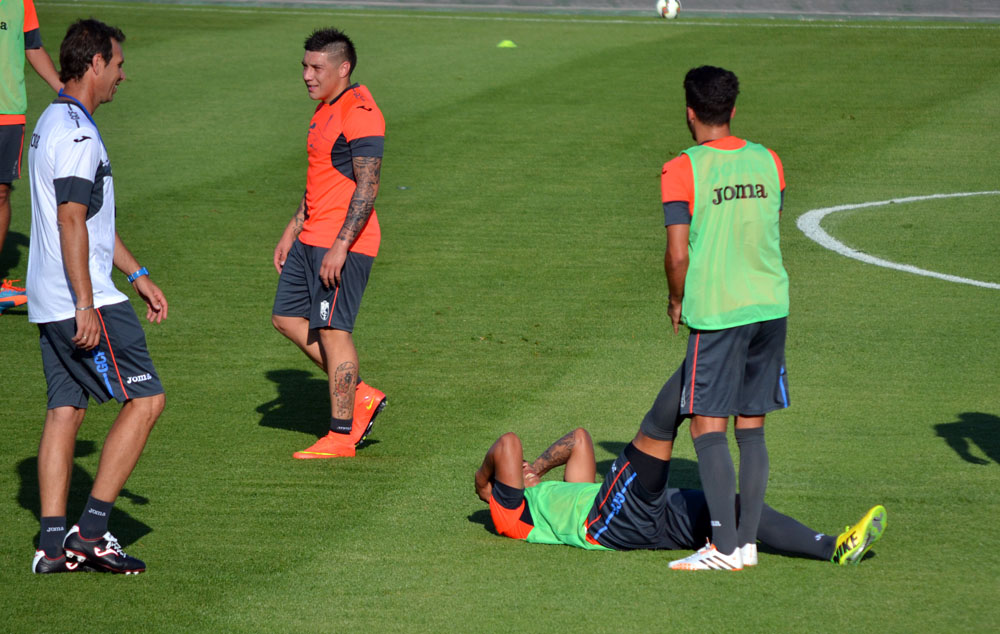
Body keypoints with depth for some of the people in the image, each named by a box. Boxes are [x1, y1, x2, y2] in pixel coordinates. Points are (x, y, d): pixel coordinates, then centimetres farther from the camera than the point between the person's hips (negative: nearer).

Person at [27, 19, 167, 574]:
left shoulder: (53, 123, 18)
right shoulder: (77, 134, -16)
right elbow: (70, 221, -21)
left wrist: (137, 275, 26)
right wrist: (86, 307, -23)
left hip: (49, 299, 10)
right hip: (85, 299, -10)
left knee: (65, 409, 8)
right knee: (145, 399, -5)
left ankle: (53, 544, 5)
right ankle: (91, 531, -6)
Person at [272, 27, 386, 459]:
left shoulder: (360, 113, -15)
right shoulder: (325, 111, 17)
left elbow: (367, 188, -20)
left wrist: (340, 248, -24)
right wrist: (292, 232, 22)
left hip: (343, 244, -10)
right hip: (311, 240, 10)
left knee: (332, 331, -6)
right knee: (287, 319, 11)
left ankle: (342, 435, 2)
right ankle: (360, 397, 17)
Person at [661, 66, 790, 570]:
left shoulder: (682, 171, -9)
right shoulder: (767, 162, 7)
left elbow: (678, 254, -11)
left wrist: (677, 300, 6)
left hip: (716, 312, -5)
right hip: (770, 305, 5)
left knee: (707, 425, -1)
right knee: (751, 425, 10)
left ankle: (724, 545, -7)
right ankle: (747, 539, 10)